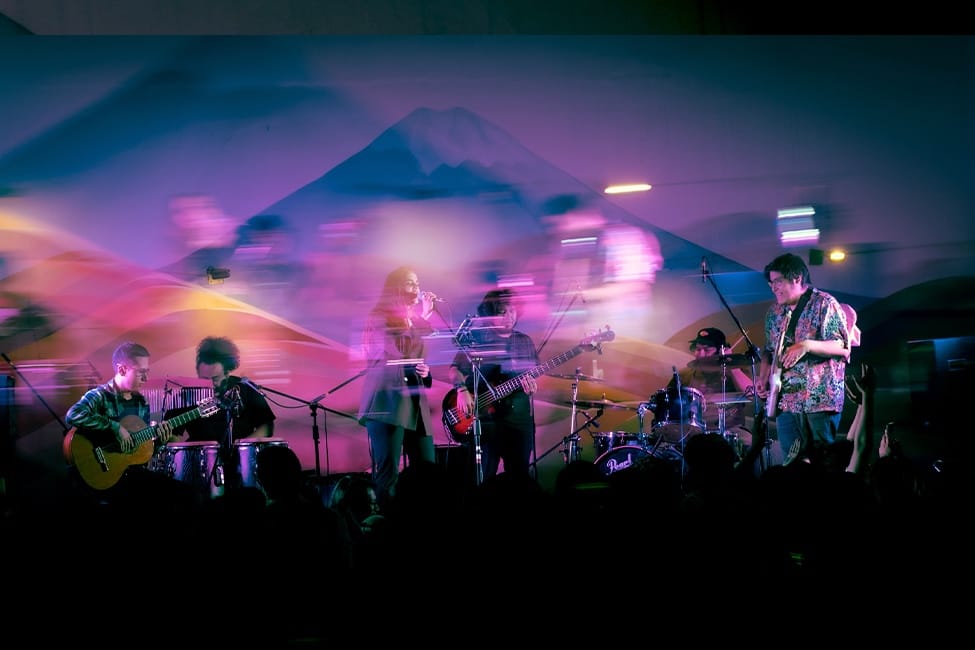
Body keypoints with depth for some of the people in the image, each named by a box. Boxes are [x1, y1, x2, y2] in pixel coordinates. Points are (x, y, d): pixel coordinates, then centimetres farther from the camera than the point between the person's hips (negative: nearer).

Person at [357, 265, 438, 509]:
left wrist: (425, 372, 7)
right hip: (388, 402, -7)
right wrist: (420, 318, -10)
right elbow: (398, 351, -15)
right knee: (388, 473, -11)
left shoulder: (415, 320, 22)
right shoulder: (379, 316, 0)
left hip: (415, 404, 7)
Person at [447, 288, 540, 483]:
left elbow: (534, 375, 15)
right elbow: (456, 369, 1)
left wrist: (531, 385, -8)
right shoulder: (478, 340, 3)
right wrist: (462, 391, -17)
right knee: (483, 477, -6)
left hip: (520, 418, 4)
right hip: (485, 417, -4)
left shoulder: (525, 342, 14)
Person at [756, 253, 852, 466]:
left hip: (821, 398, -6)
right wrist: (763, 377, 6)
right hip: (787, 400, 6)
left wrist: (807, 346, -21)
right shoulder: (774, 313, 15)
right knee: (790, 463, 3)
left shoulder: (825, 304, -4)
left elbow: (843, 348, -9)